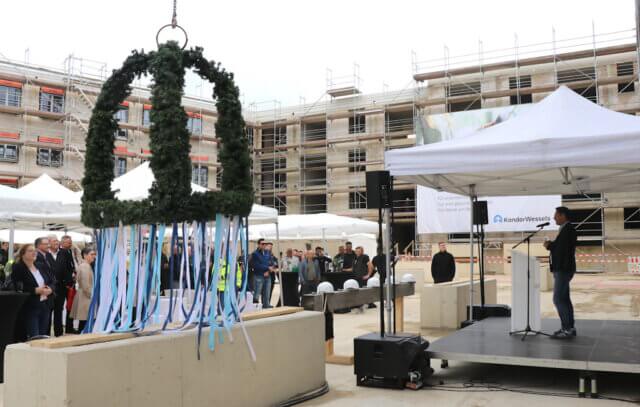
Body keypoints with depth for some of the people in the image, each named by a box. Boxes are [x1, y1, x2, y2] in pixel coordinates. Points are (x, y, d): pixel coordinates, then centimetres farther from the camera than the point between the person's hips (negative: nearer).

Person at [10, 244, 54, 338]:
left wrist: (49, 289, -9)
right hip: (30, 307, -6)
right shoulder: (18, 268, -6)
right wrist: (36, 290, -21)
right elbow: (17, 288, -15)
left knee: (43, 336, 10)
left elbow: (51, 282, 13)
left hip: (45, 306, 6)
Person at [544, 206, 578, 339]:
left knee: (558, 299, -10)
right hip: (562, 269, 11)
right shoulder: (565, 229, 17)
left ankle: (567, 329, -8)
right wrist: (551, 245, 2)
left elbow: (563, 249, -23)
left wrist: (549, 246, -9)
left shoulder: (568, 229, -15)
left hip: (563, 269, -11)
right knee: (564, 299, 12)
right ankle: (570, 328, 16)